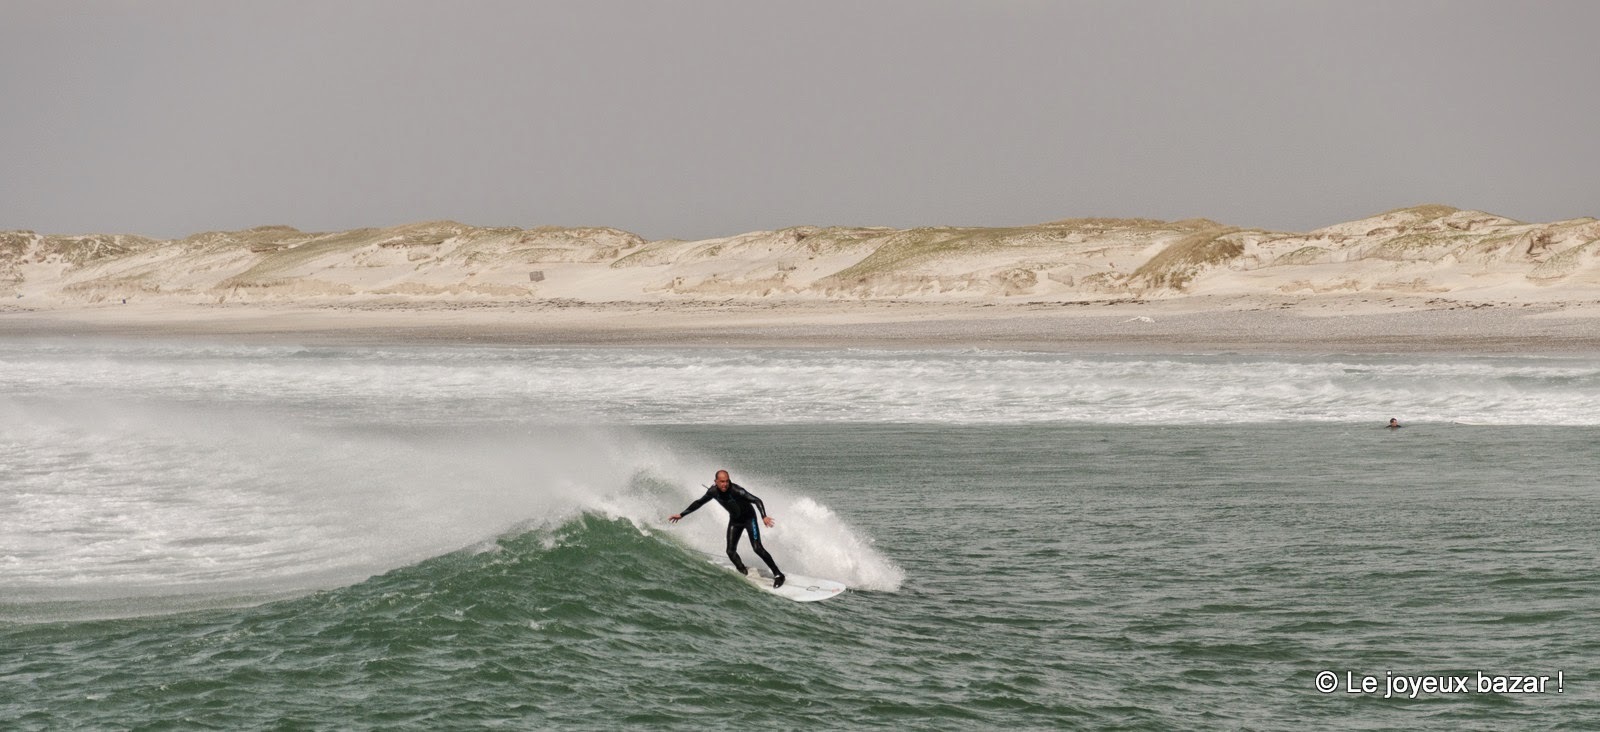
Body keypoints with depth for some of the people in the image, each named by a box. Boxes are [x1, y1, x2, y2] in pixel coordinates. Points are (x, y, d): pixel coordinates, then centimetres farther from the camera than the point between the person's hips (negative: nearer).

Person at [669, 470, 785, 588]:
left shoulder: (736, 490, -32)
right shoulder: (713, 491, -15)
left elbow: (757, 500, -37)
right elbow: (699, 503, 2)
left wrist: (764, 516, -52)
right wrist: (681, 515, 3)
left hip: (749, 518, -5)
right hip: (735, 520, 5)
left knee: (757, 548, -16)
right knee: (731, 551, -7)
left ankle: (778, 574, -6)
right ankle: (745, 574, 12)